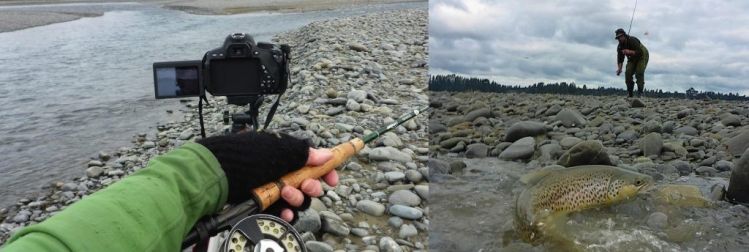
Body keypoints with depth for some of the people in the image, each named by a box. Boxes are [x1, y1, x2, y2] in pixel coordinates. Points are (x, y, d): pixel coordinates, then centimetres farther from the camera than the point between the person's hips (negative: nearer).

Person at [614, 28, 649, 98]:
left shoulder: (633, 40, -30)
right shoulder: (620, 46, -11)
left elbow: (640, 52, -37)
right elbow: (620, 58, -12)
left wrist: (629, 52, -49)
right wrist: (619, 68, -26)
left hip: (642, 57, -6)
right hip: (632, 59, 6)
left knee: (639, 73, -21)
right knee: (628, 73, -11)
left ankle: (640, 92, -16)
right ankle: (629, 93, -1)